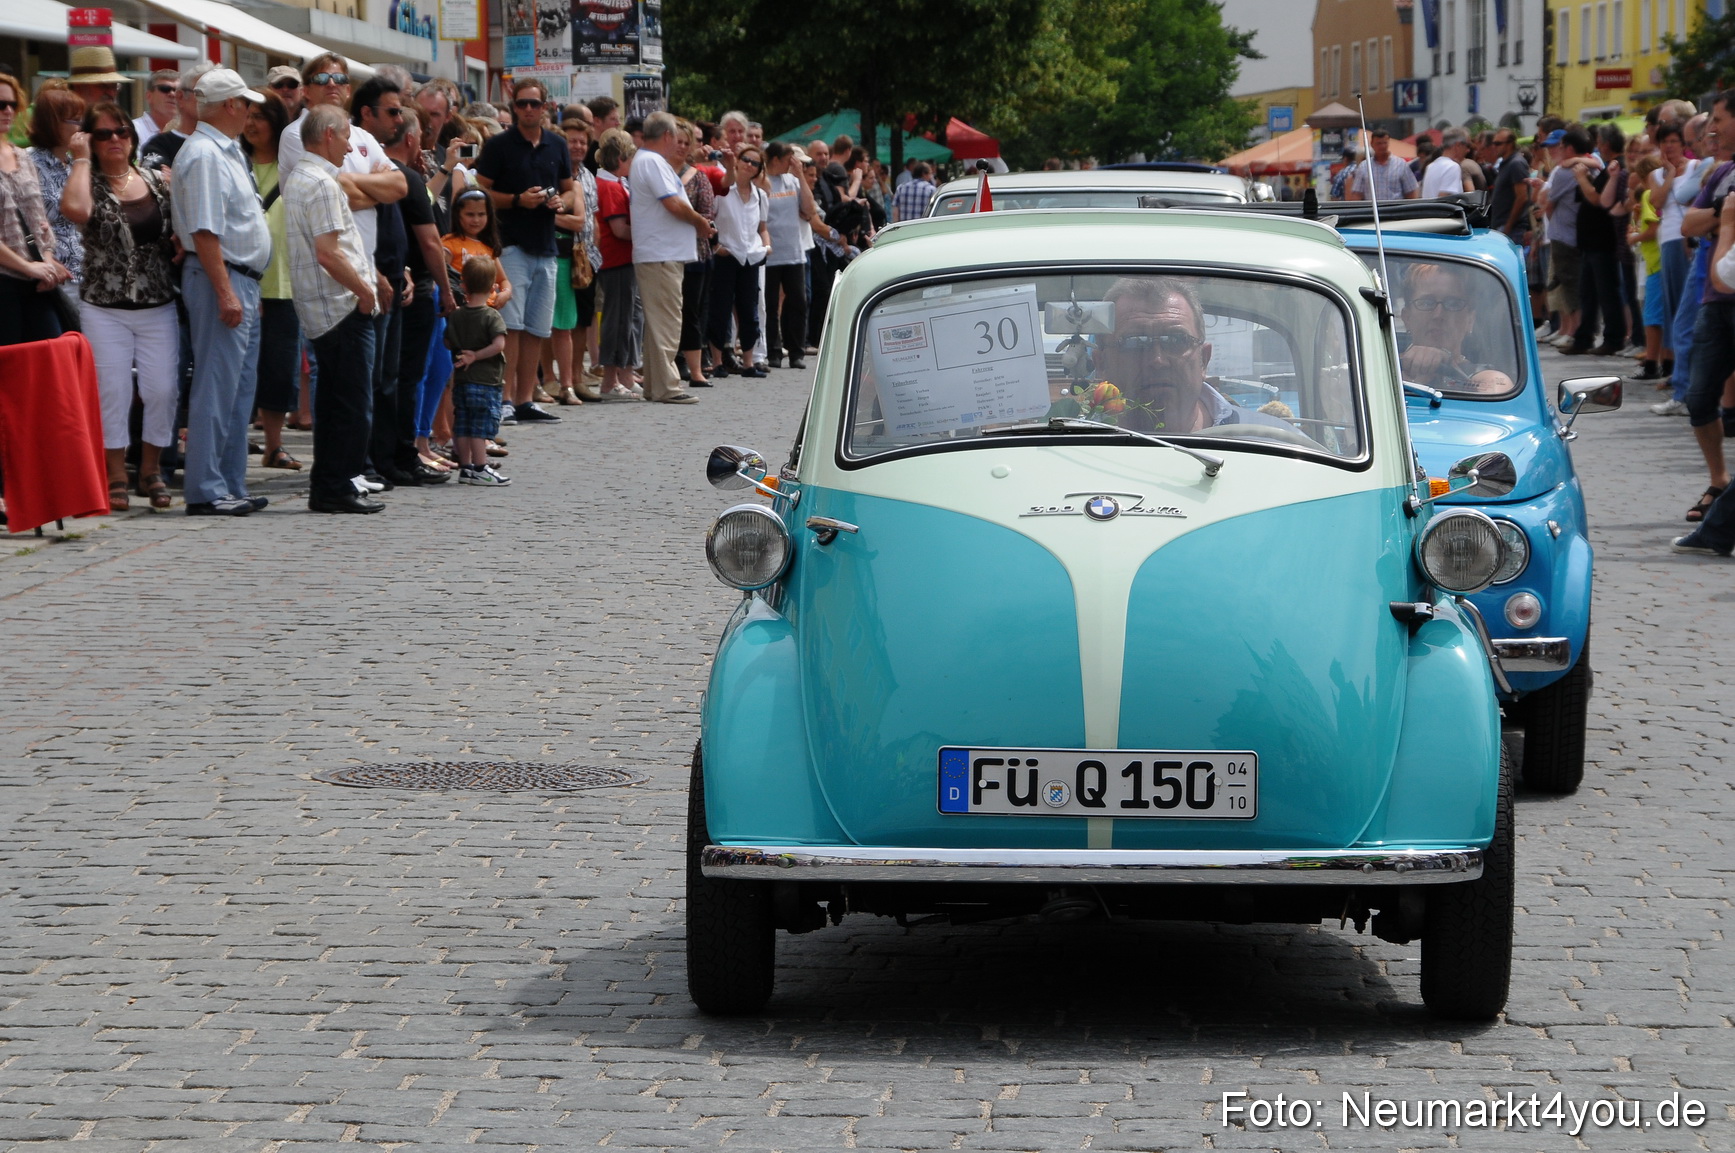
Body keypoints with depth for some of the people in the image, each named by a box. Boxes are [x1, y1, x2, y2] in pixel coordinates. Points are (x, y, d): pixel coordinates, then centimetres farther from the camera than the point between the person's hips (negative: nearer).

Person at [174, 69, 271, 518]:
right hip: (222, 280, -11)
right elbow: (204, 231, -21)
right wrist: (225, 292, -24)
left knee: (239, 388, 12)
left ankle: (231, 485, 17)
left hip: (242, 282, 11)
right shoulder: (204, 154, -15)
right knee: (216, 388, -9)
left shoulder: (226, 151, 17)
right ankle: (206, 490, -8)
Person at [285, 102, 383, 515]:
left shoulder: (296, 178, 16)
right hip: (344, 307, -10)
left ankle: (325, 487, 16)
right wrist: (364, 290, -13)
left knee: (333, 398, 13)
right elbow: (328, 252, -23)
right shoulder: (322, 183, -16)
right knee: (351, 399, -5)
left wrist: (368, 279, 22)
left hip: (319, 309, 10)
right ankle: (339, 486, -4)